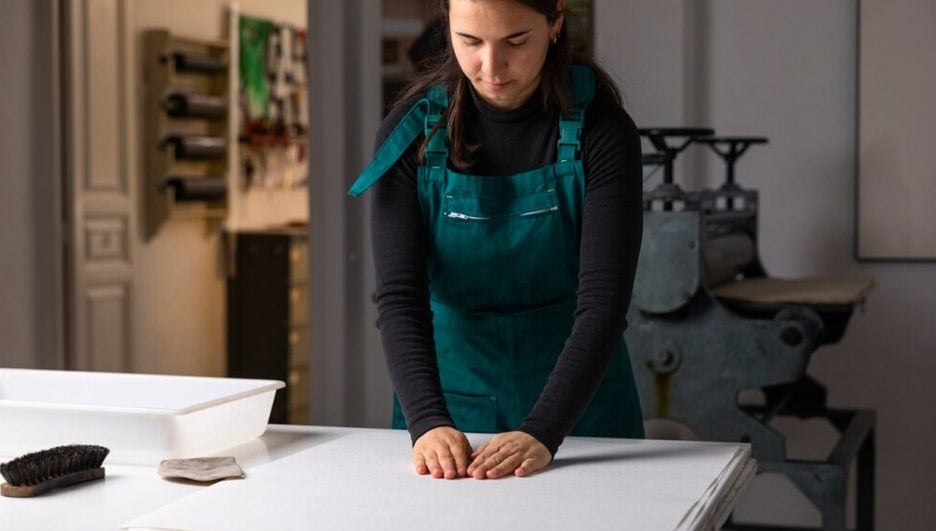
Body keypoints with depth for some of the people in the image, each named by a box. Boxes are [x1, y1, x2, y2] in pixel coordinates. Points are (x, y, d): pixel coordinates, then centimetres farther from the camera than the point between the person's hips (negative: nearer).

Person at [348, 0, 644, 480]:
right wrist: (428, 420, -32)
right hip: (448, 404, 1)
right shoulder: (412, 129, -12)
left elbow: (603, 300, -22)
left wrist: (542, 430, -34)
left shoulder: (599, 129, -16)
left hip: (575, 403, -1)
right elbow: (399, 294, -18)